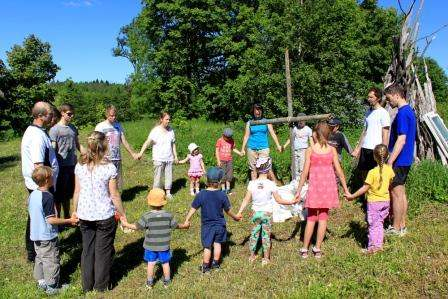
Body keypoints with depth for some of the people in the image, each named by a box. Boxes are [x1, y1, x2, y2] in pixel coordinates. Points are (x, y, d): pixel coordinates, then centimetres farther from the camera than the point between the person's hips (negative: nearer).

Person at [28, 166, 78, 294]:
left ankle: (41, 281, 32)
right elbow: (51, 220, -24)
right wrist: (69, 221, -17)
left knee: (40, 258, 20)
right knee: (51, 260, 4)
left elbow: (33, 214, 11)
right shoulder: (48, 197, -25)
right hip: (48, 237, -8)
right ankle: (52, 286, 13)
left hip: (36, 235, 8)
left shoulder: (32, 195, 1)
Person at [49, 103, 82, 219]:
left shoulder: (73, 128, 9)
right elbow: (53, 150, -11)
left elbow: (78, 145, 16)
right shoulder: (55, 129, -10)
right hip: (61, 166, -6)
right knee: (59, 194, 6)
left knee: (68, 193, 18)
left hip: (72, 165, 6)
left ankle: (67, 217, 31)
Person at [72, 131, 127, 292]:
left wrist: (75, 210, 17)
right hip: (105, 216, -4)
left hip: (84, 215, 4)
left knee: (87, 250, 18)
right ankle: (101, 286, 25)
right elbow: (114, 195, -11)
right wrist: (123, 214, 0)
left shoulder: (80, 165, -4)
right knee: (103, 251, 13)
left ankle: (87, 286, 31)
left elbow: (77, 191, 3)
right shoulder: (110, 168, -16)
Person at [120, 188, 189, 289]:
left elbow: (136, 227, -11)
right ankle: (166, 282, 29)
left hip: (150, 246, -1)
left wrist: (126, 224, 4)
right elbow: (175, 225, 2)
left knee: (151, 264, 14)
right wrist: (184, 226, 21)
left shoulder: (147, 216, -18)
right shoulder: (168, 215, -11)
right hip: (164, 246, 1)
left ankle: (150, 283, 26)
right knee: (165, 263, 16)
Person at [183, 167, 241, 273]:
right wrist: (235, 217, 16)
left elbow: (193, 209, -10)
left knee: (207, 246, 10)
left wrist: (187, 220, 2)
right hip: (219, 224, 1)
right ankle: (215, 263, 31)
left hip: (207, 225, -1)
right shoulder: (222, 195, -14)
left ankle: (205, 266, 22)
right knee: (217, 243, 20)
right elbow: (228, 210, -3)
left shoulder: (201, 194, -17)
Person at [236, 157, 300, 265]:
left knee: (254, 234, 16)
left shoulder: (252, 183, -10)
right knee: (266, 236, 10)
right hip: (267, 213, -2)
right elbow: (279, 200, -10)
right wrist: (292, 202, 1)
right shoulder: (271, 184, -15)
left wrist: (240, 212, -1)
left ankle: (252, 256, 28)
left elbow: (246, 199, -8)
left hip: (256, 213, 2)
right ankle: (266, 258, 20)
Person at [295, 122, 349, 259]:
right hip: (328, 186, 2)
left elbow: (305, 172, -7)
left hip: (315, 186, -1)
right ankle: (317, 249, 14)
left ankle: (305, 249, 12)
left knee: (311, 218, 9)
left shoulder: (310, 150, -7)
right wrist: (345, 189, 10)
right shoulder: (332, 150, 0)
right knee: (323, 217, 10)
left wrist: (299, 190, -1)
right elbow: (339, 171, 0)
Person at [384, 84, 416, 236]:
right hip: (406, 160, 10)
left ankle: (396, 228, 8)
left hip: (399, 161, -10)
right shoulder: (409, 111, 13)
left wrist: (390, 161, -23)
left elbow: (401, 140, -24)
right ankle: (402, 225, 24)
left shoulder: (402, 113, -19)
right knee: (401, 193, 15)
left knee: (396, 194, -1)